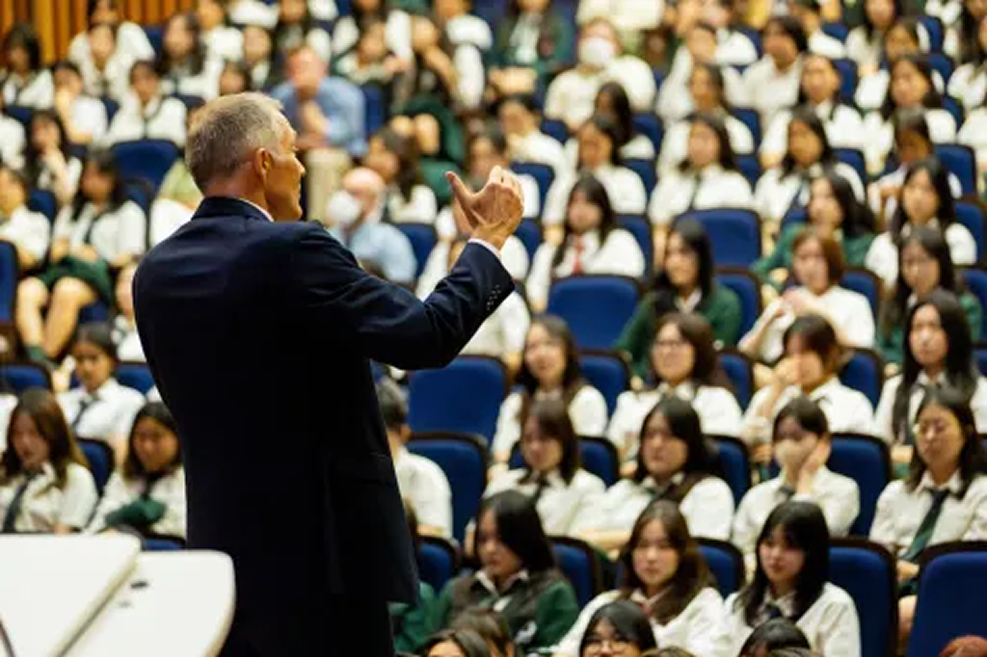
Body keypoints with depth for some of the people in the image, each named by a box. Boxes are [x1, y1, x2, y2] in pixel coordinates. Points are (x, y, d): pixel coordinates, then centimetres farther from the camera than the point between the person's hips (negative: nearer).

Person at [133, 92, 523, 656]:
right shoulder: (291, 252, -16)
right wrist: (489, 241, -3)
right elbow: (428, 336, -18)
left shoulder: (157, 272, 6)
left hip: (220, 540, 7)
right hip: (321, 545, -7)